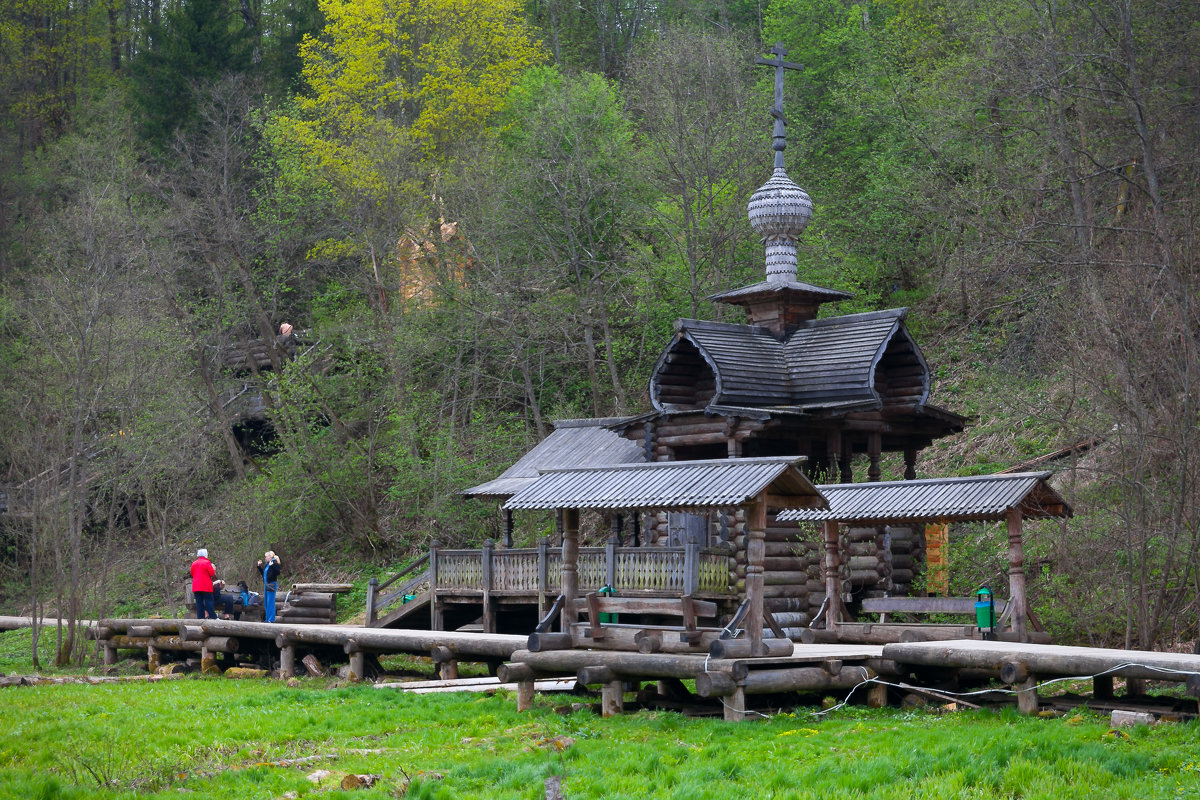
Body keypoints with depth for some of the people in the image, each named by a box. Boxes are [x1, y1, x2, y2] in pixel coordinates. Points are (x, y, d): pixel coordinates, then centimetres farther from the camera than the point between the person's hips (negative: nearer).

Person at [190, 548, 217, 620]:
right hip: (206, 587, -4)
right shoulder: (207, 562, -6)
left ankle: (200, 617, 0)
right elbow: (212, 574, -7)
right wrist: (214, 569, 13)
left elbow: (192, 574, 17)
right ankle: (213, 617, -5)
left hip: (196, 587, 4)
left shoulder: (193, 563, 10)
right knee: (209, 601, -2)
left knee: (199, 602, 5)